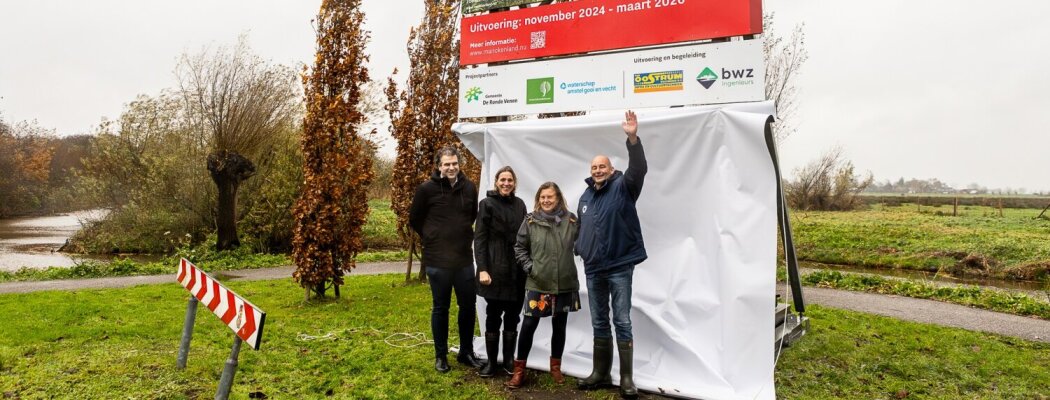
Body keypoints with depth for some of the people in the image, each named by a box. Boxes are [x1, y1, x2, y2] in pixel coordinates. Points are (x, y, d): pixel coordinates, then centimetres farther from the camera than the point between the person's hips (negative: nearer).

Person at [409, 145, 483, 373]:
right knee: (440, 308, 8)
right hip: (437, 260, -3)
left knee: (468, 307, 10)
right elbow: (414, 219, 2)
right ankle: (440, 355, 24)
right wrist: (431, 238, 6)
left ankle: (466, 352, 27)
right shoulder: (427, 189, -9)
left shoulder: (469, 188, 1)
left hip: (464, 259, 4)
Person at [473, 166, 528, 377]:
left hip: (517, 270, 4)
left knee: (512, 316, 10)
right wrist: (482, 269, -15)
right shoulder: (487, 204, -2)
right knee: (493, 316, 4)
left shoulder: (519, 204, 11)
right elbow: (479, 239, -6)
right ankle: (492, 361, 15)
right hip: (495, 268, -4)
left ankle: (509, 359, 22)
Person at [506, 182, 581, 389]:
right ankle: (519, 369, 15)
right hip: (537, 284, -1)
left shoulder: (571, 220, -2)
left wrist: (569, 264, 2)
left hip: (565, 284, 1)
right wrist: (529, 267, -4)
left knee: (559, 326, 13)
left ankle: (556, 367, 32)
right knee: (529, 325, -1)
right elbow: (519, 247, 5)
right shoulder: (530, 221, -3)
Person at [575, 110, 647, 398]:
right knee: (599, 323, 13)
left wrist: (633, 139, -35)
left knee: (622, 322, 0)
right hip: (593, 269, 5)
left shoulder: (622, 187, -3)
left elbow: (639, 169, -22)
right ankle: (601, 373, 25)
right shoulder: (585, 196, 13)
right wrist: (579, 250, 10)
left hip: (619, 266, -5)